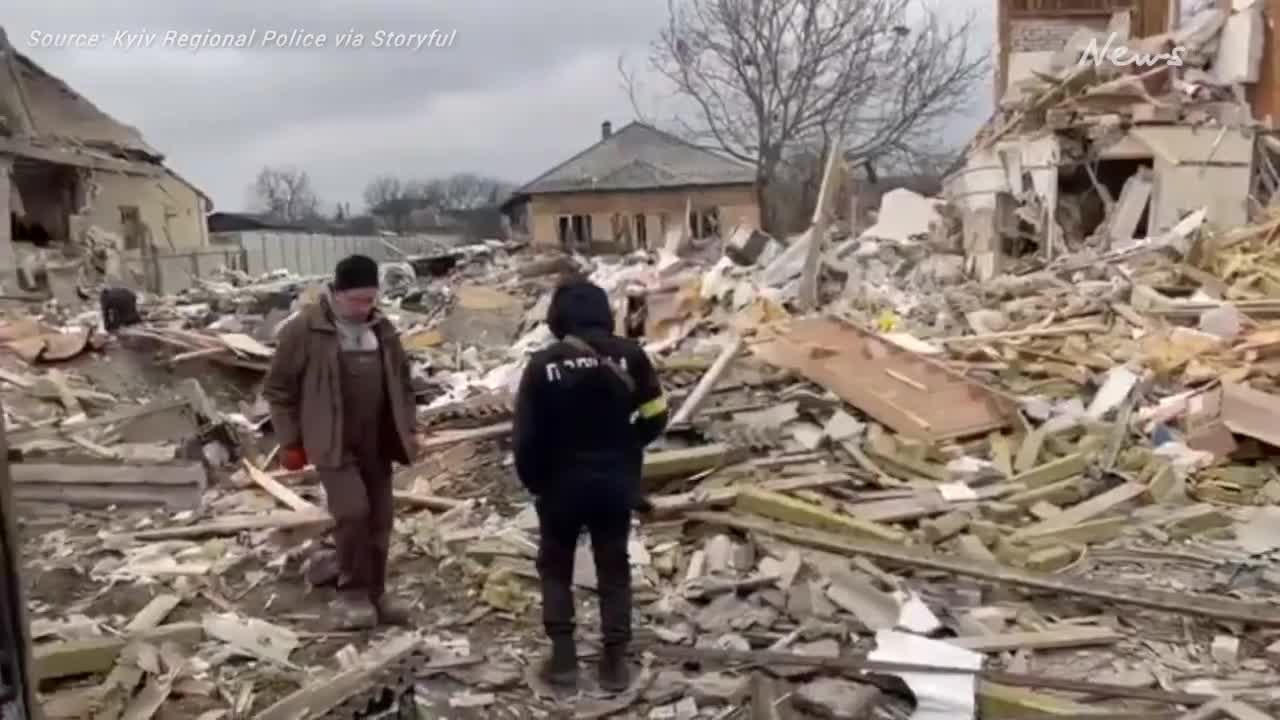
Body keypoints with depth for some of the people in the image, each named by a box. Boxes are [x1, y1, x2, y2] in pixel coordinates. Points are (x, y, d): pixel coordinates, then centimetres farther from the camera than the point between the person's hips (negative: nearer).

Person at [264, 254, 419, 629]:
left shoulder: (382, 329, 7)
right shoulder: (304, 329, -10)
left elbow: (401, 382, 18)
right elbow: (278, 389, -4)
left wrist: (409, 428, 11)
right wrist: (290, 441, -5)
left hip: (377, 442, 6)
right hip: (332, 442, -5)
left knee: (379, 520, 9)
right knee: (352, 511, -17)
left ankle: (376, 592, 24)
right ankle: (352, 593, 2)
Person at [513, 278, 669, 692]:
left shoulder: (542, 365, -12)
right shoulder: (629, 356, -8)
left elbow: (526, 437, -11)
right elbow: (655, 418, -3)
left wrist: (534, 483, 5)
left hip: (561, 485, -1)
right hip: (615, 483, 1)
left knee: (555, 567, 18)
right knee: (614, 569, 15)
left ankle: (563, 657, 17)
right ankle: (615, 661, 17)